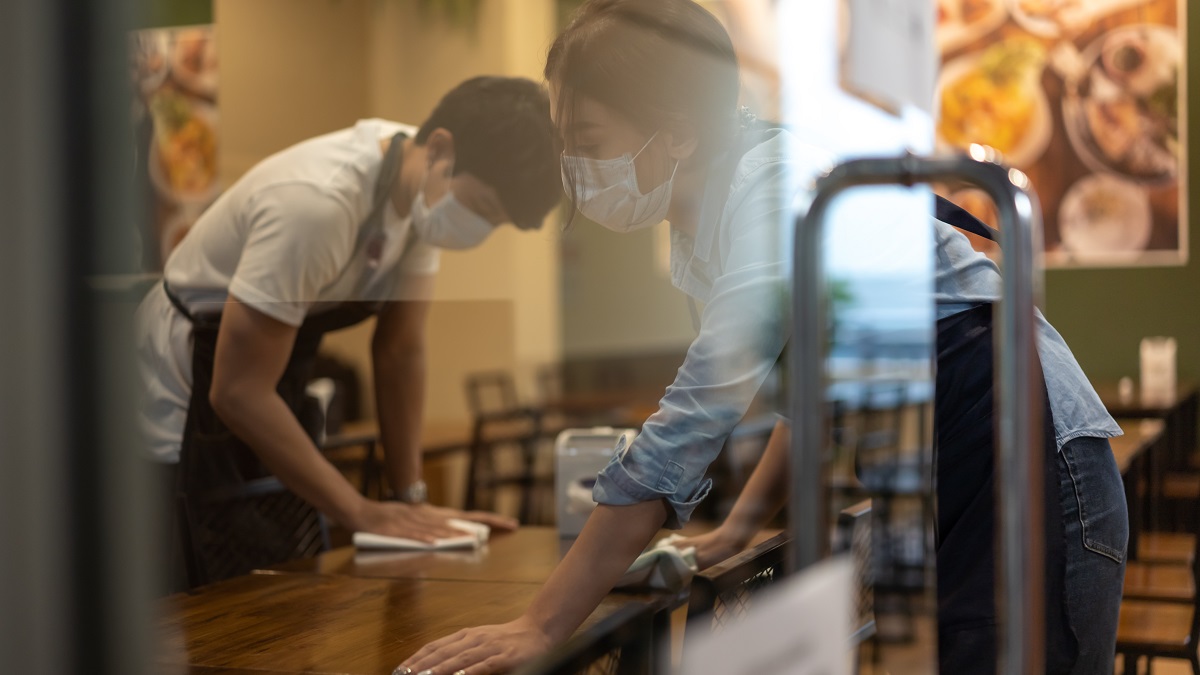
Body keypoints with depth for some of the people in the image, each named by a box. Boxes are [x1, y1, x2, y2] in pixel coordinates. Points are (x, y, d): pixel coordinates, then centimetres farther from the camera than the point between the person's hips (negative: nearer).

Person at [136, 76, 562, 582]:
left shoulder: (426, 188, -8)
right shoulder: (317, 203, -34)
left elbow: (402, 350, 0)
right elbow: (238, 392, -30)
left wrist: (412, 497, -4)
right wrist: (360, 512, -25)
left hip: (267, 406, 8)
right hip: (187, 407, -8)